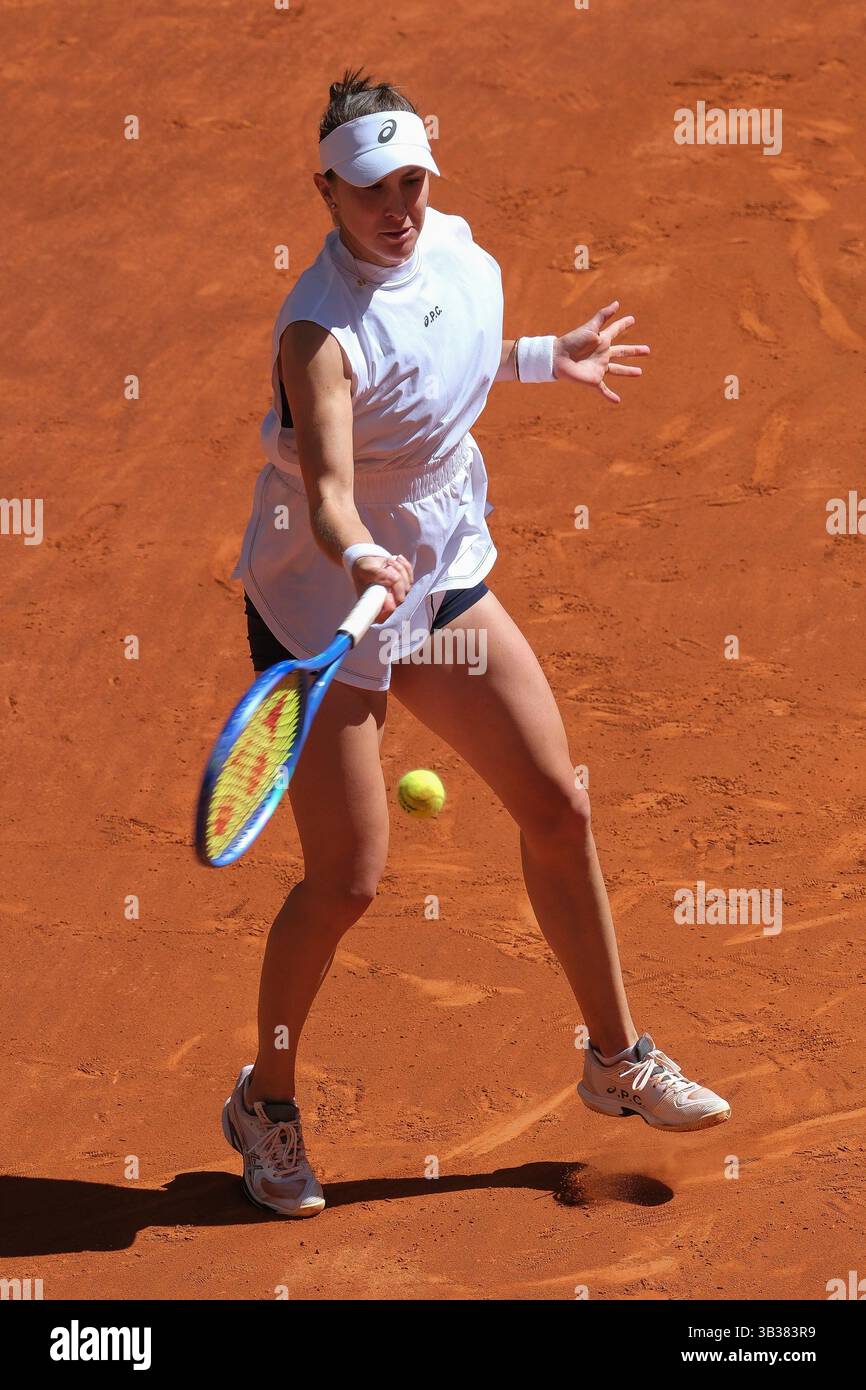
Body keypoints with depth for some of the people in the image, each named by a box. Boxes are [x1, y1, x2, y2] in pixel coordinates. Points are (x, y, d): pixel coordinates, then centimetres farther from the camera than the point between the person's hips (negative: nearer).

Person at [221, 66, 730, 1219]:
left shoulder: (459, 250, -3)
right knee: (346, 880, -7)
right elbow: (326, 486, -41)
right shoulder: (321, 331, -27)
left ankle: (617, 1061, 26)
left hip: (446, 574, 7)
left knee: (557, 809, 9)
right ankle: (265, 1106, 17)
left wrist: (546, 358, 23)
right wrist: (361, 559, -60)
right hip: (324, 602, -7)